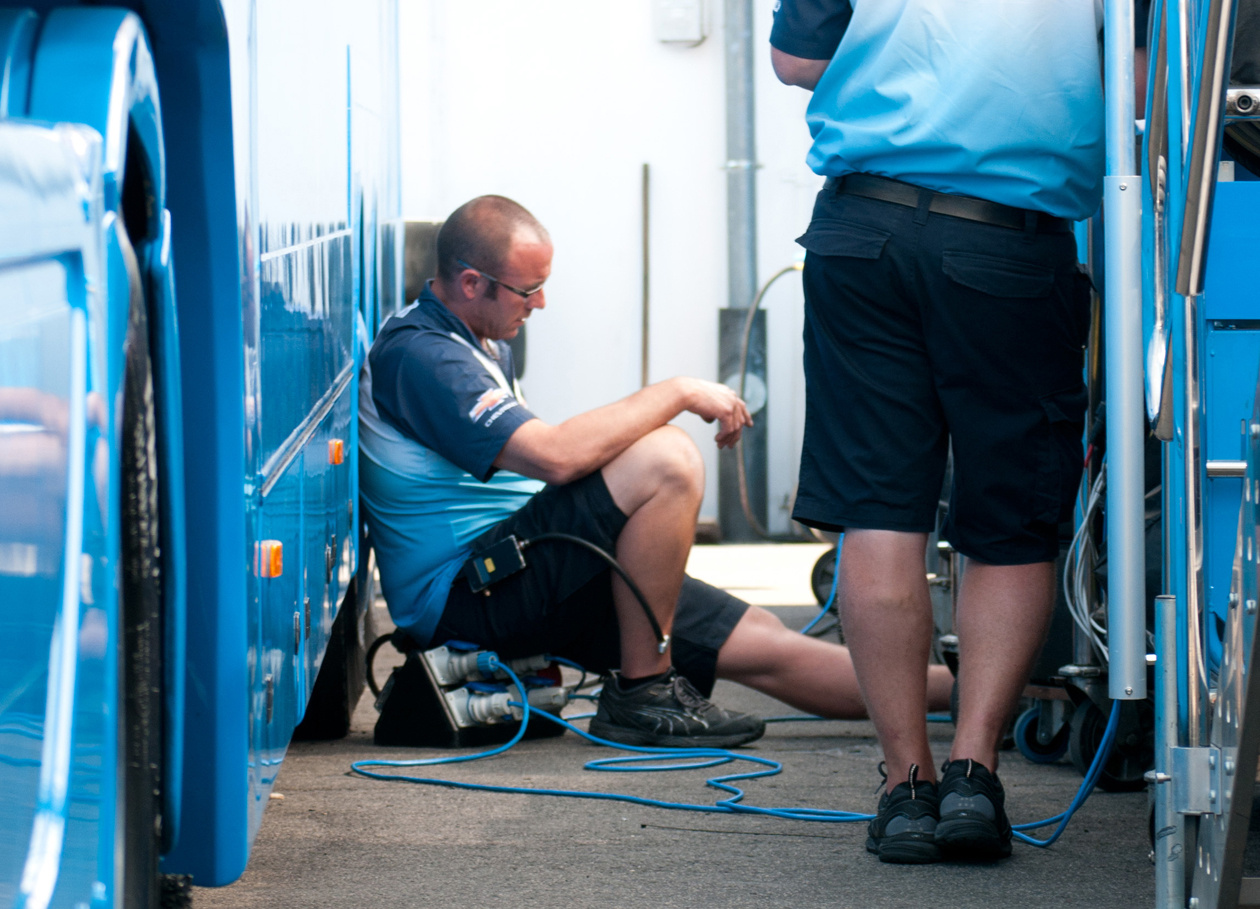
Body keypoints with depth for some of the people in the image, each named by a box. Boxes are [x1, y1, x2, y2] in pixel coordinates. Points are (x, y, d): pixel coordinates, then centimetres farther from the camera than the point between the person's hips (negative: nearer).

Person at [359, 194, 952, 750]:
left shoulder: (482, 342, 17)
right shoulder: (418, 354, -19)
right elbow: (554, 455, -29)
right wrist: (677, 394, -19)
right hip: (462, 595, -10)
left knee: (760, 642, 5)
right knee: (666, 461, -27)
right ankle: (642, 692, -18)